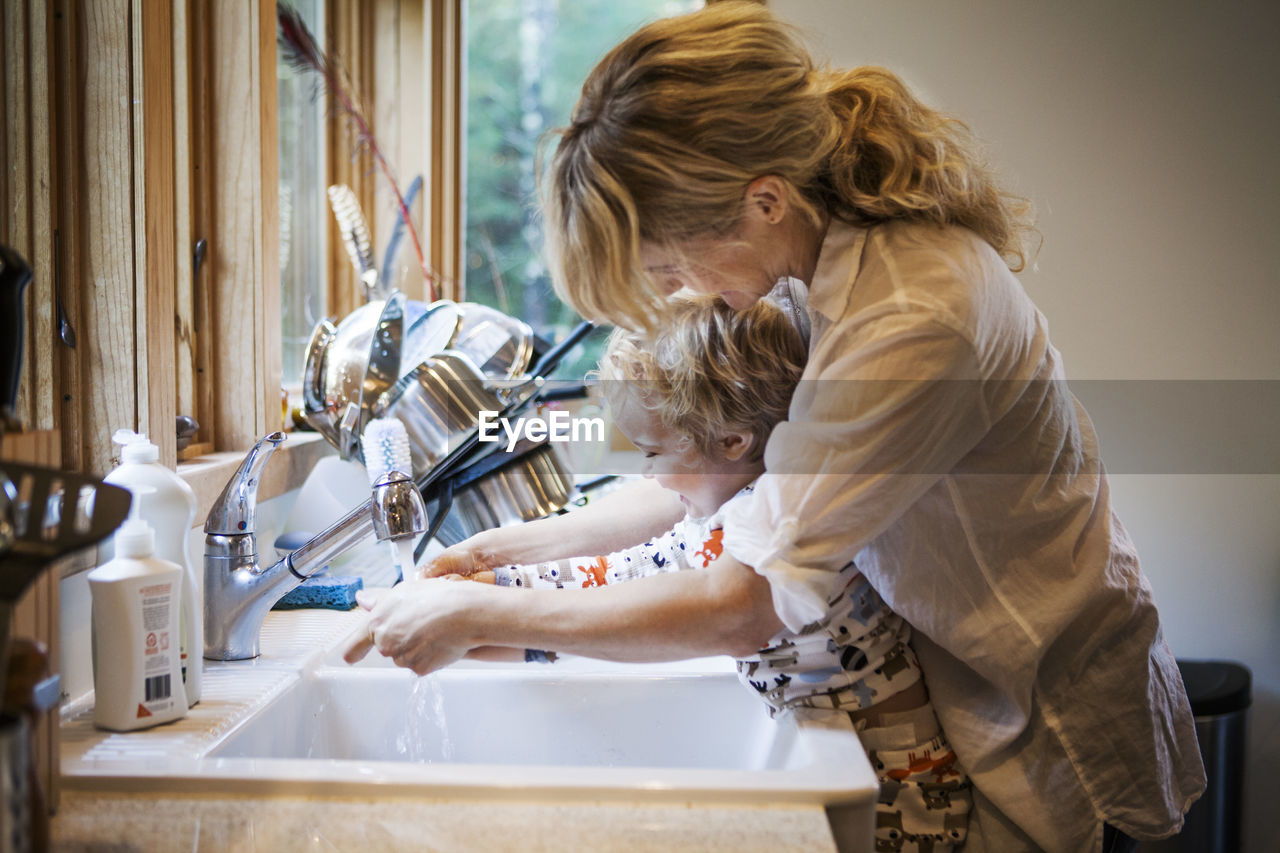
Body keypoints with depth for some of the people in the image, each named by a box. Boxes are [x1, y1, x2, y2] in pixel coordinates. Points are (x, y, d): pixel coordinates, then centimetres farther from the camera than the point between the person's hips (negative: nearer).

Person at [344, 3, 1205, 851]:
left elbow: (743, 607, -30)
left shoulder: (917, 320, -32)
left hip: (1055, 741, -7)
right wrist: (515, 545, 1)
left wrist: (478, 617, -22)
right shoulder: (836, 249, -4)